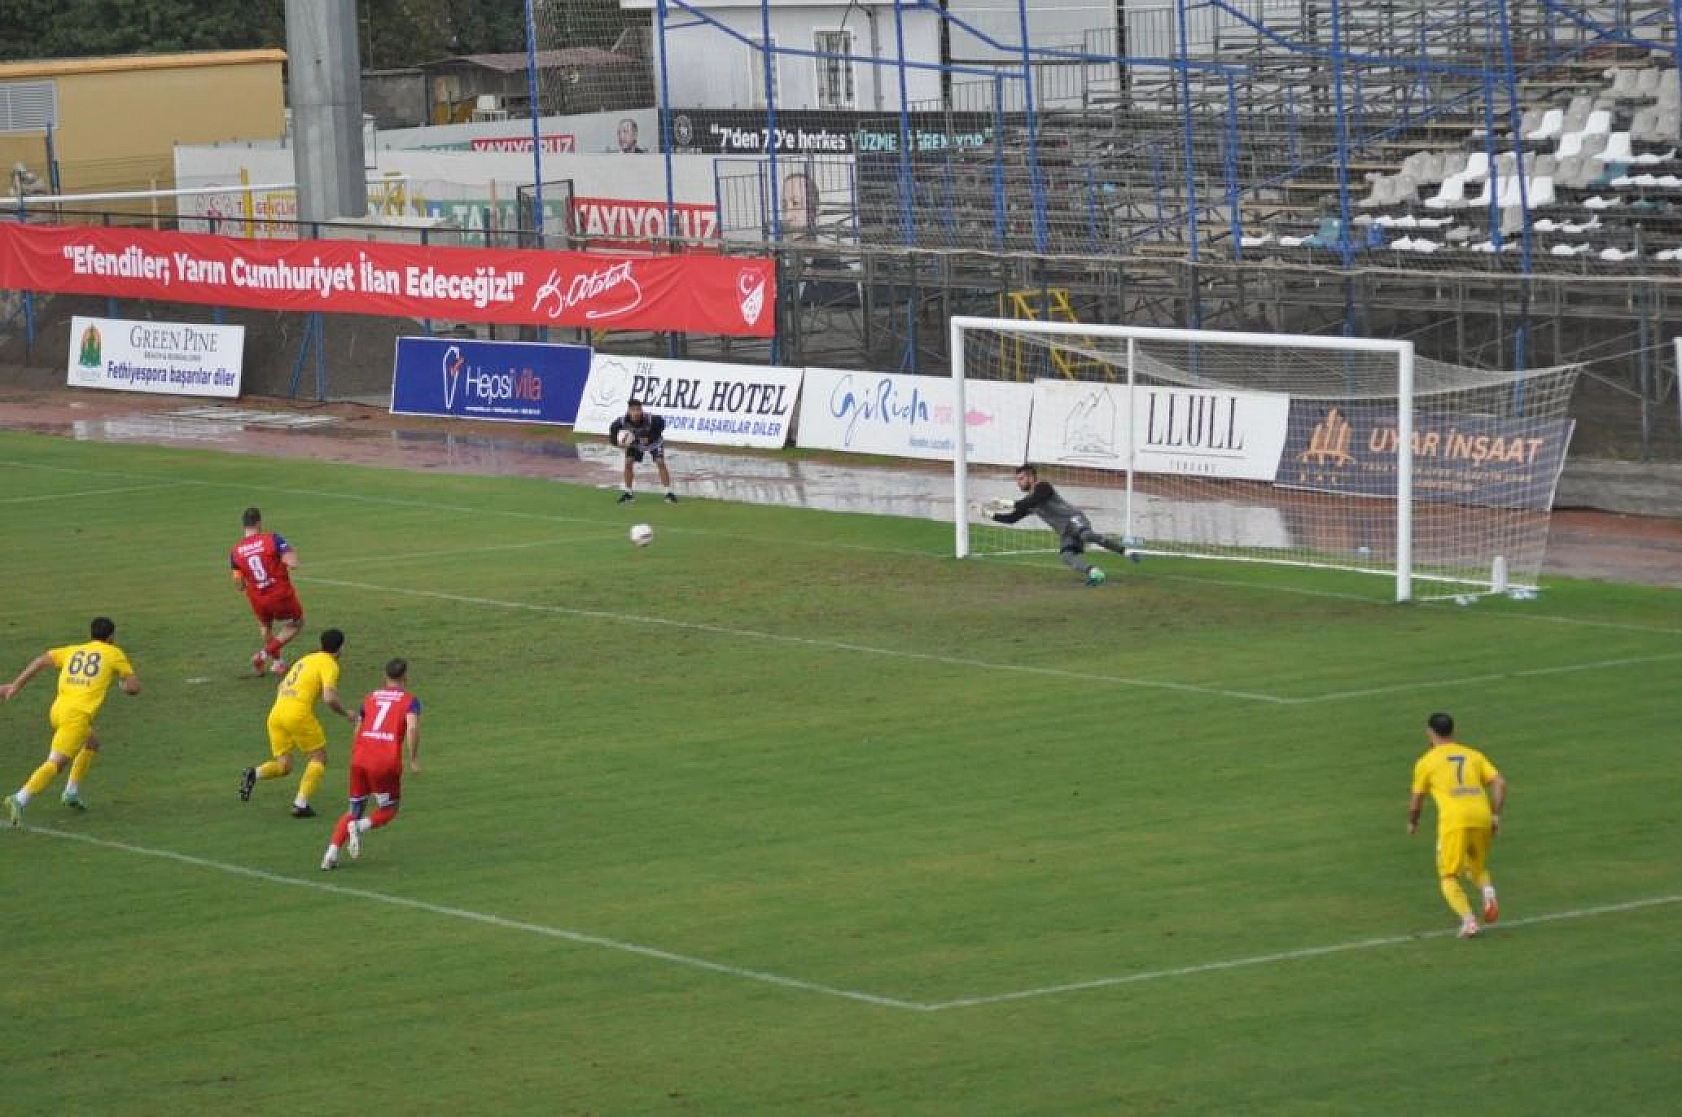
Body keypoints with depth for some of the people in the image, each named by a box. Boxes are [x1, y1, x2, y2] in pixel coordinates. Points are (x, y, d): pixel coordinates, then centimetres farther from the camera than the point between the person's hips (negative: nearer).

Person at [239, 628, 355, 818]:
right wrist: (346, 713, 4)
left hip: (275, 712, 7)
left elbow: (281, 688, 30)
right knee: (319, 758, 11)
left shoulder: (305, 660, 24)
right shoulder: (330, 665, 0)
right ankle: (301, 803, -2)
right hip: (299, 715, -7)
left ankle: (254, 774, -17)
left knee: (283, 766, 12)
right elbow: (329, 699, -13)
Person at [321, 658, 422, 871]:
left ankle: (332, 851, -4)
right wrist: (413, 760, -6)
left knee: (354, 811, 17)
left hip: (360, 758, 4)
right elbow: (412, 728, -14)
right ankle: (360, 827, -17)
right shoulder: (410, 701, 5)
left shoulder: (370, 698, 18)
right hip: (387, 763, -4)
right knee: (387, 812, 15)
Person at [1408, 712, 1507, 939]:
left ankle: (1468, 919, -16)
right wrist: (1496, 816, 12)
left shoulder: (1426, 762, 10)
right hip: (1482, 817, 4)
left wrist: (1412, 823, 35)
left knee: (1449, 877, 7)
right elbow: (1500, 783, 8)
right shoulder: (1473, 755, 20)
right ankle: (1488, 891, -8)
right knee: (1477, 867, 25)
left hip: (1454, 820, -4)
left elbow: (1416, 801, 16)